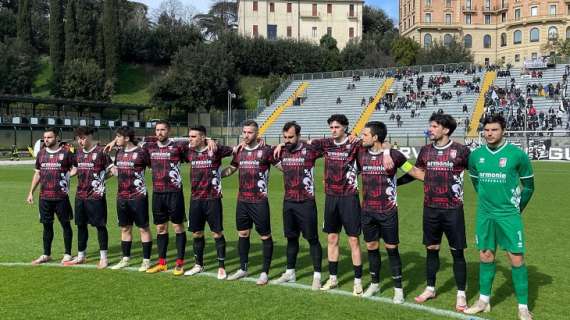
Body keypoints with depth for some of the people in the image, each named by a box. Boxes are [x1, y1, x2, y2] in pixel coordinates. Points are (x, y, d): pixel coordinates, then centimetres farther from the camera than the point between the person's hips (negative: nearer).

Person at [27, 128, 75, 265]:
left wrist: (72, 172, -20)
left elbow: (74, 170, 2)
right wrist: (31, 192, 13)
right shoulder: (41, 153, 10)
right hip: (44, 197, 4)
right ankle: (46, 255, 23)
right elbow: (37, 174, 16)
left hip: (61, 197, -4)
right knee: (47, 225, 12)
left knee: (65, 224, 5)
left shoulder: (66, 153, -4)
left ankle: (68, 254, 15)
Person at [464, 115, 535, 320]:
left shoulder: (517, 154, -9)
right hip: (484, 214, 4)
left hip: (509, 215, -3)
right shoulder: (476, 155, 1)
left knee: (516, 258, -3)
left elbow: (528, 185, 3)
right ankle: (484, 300, 25)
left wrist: (517, 208, 6)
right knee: (485, 255, 12)